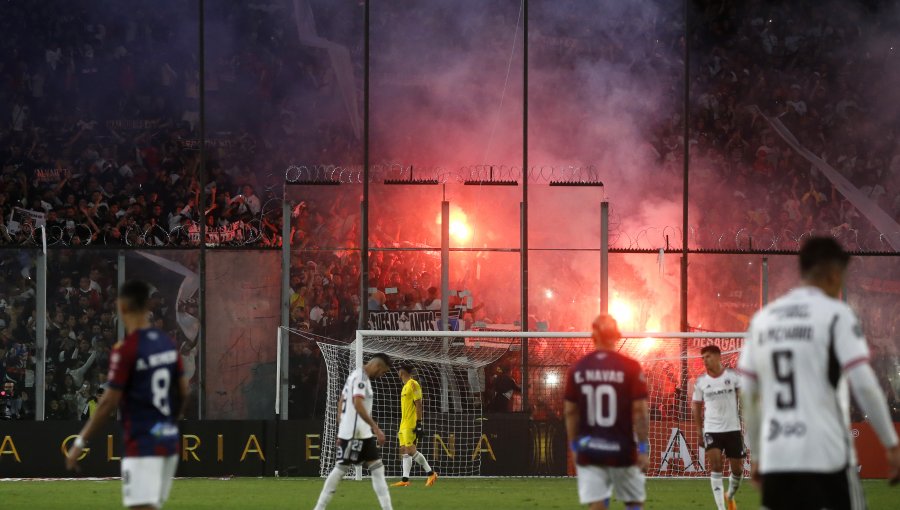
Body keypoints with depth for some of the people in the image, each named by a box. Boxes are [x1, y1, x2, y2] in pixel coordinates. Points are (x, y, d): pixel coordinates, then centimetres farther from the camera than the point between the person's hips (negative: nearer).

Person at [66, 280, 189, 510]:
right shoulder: (168, 344, 7)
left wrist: (81, 442, -7)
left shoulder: (126, 349, -14)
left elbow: (109, 402, -14)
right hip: (169, 441, 8)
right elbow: (183, 392, 13)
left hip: (142, 445, -8)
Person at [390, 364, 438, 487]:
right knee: (404, 450, 4)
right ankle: (405, 480, 2)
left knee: (410, 450, -13)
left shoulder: (413, 384, -9)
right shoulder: (405, 386, 20)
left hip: (411, 425, -10)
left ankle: (430, 473, -5)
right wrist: (401, 427, 24)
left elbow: (418, 404, -15)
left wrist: (418, 423, -20)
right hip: (404, 425, 10)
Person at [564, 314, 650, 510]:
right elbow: (640, 410, -9)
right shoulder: (630, 367, -8)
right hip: (622, 451, -2)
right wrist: (643, 448, -3)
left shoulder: (577, 369, 2)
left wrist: (574, 446, 16)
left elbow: (570, 411, 7)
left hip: (588, 452, 2)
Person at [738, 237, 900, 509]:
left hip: (775, 458, 5)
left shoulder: (763, 318, 12)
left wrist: (757, 456, 22)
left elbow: (748, 395, 14)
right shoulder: (836, 314, -4)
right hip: (827, 456, -5)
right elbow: (864, 385, -12)